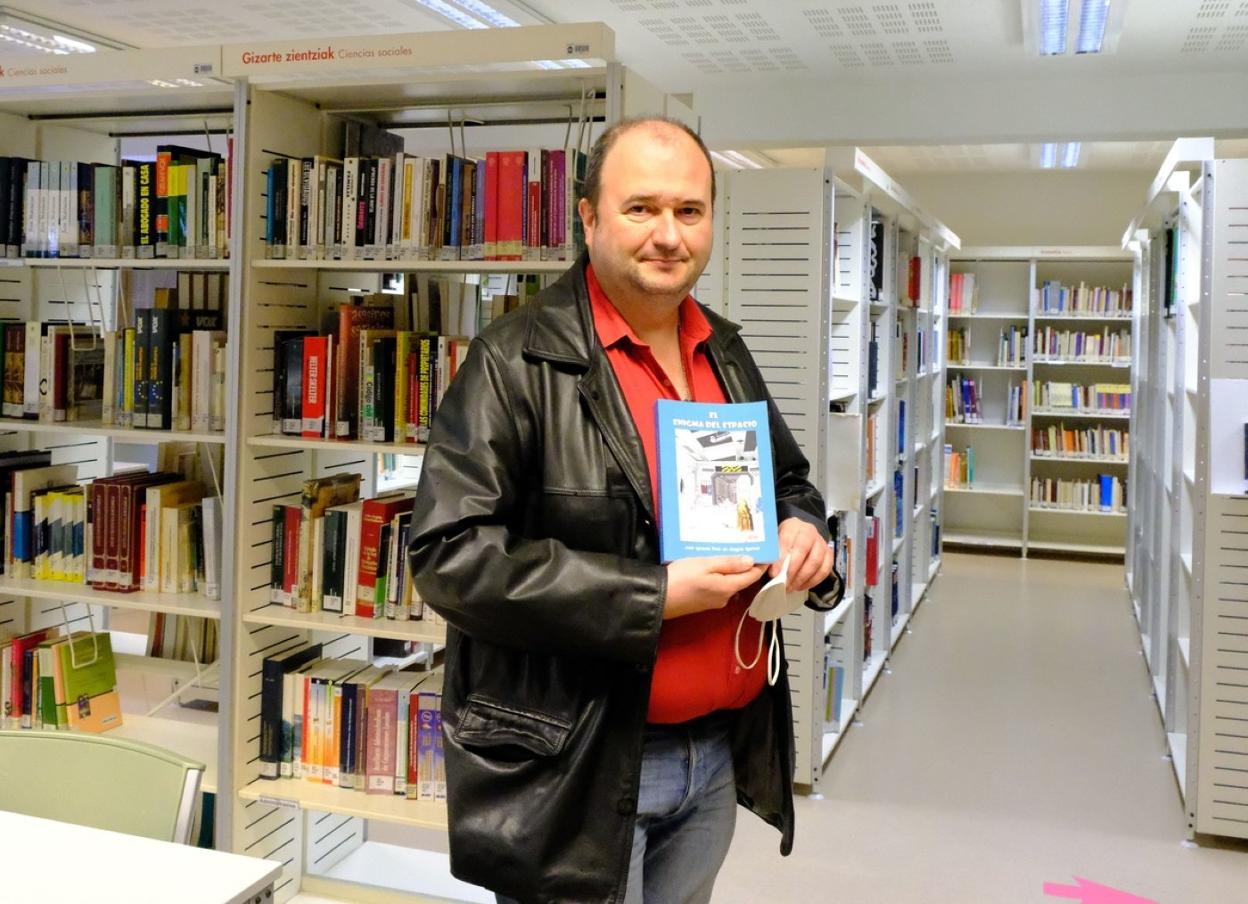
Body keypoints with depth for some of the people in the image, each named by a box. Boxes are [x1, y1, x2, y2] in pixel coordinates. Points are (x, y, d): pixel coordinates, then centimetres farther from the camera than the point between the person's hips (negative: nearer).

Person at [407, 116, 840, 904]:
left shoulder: (727, 354, 8)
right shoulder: (520, 361, -15)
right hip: (573, 769, -6)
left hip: (722, 754, 7)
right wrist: (651, 597, -22)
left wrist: (803, 529, -2)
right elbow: (452, 555, -21)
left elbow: (790, 480, 22)